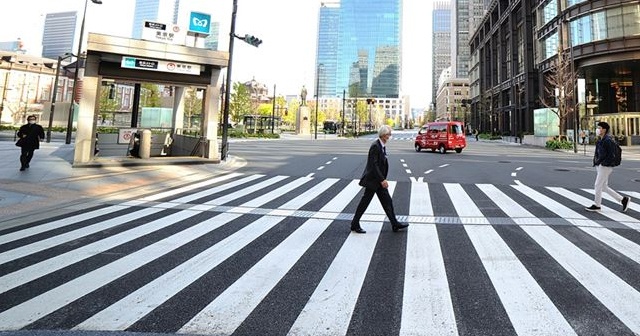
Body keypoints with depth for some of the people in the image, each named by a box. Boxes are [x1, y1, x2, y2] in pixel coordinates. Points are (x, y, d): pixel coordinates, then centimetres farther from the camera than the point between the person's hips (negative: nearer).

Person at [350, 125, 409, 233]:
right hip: (372, 180, -9)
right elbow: (373, 165, -23)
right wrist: (382, 180, -22)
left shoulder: (383, 146, 10)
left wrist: (383, 179, 16)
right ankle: (355, 225, 12)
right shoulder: (375, 146, -19)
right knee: (365, 201, 0)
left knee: (387, 201, 11)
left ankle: (395, 224, 19)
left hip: (379, 179, 9)